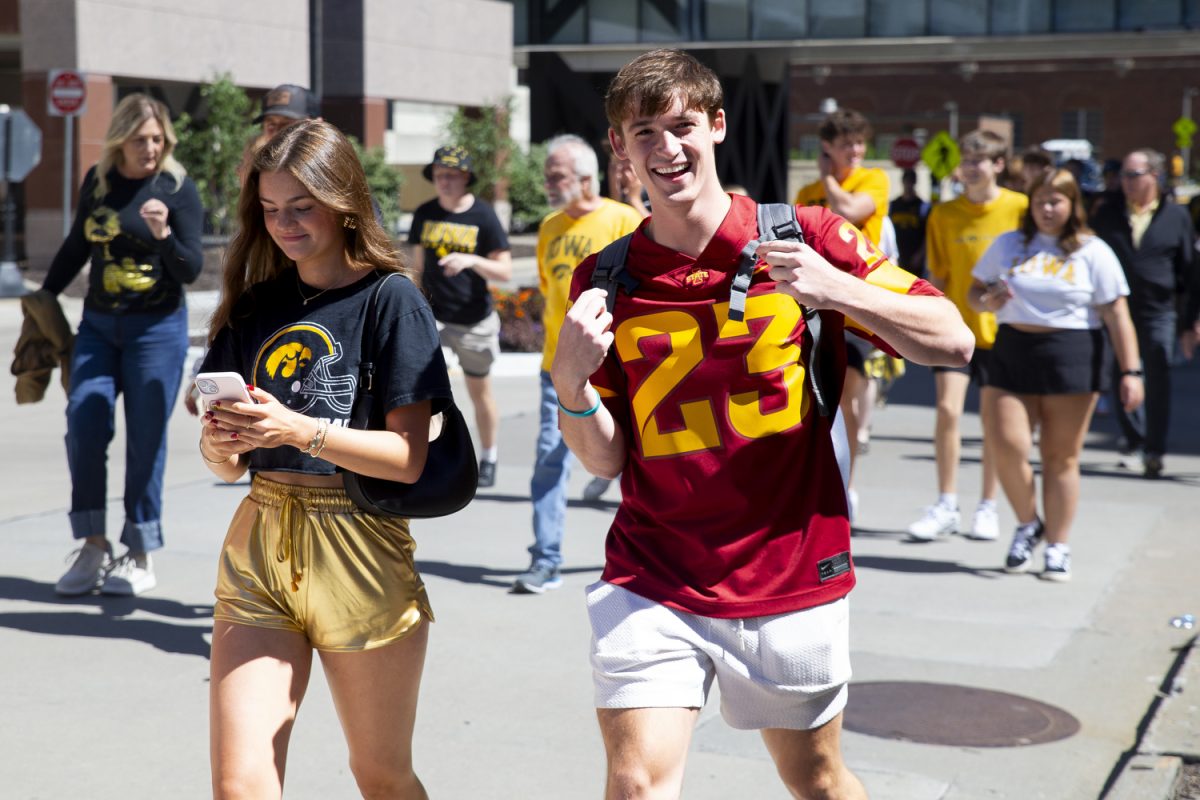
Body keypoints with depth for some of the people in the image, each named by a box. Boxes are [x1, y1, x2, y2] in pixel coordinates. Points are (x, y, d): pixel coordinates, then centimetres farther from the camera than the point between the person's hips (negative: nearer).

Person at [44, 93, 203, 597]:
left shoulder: (177, 188, -5)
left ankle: (140, 556, 10)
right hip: (98, 325, 4)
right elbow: (77, 248, 21)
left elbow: (191, 270, -8)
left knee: (145, 439, 0)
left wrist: (164, 234, -25)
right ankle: (94, 546, 6)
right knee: (83, 428, -5)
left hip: (157, 328, -4)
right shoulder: (97, 181, 6)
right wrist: (45, 295, 24)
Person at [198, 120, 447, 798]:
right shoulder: (255, 306, 11)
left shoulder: (391, 298, -4)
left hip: (359, 549, -4)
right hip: (259, 544, 4)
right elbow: (228, 467, 12)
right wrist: (220, 443, -11)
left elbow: (408, 457, -11)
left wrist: (301, 431, -23)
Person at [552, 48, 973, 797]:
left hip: (792, 578, 0)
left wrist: (836, 289, -22)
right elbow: (604, 459, 3)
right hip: (653, 585, 1)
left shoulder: (804, 238, -4)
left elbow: (954, 342, -7)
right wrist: (570, 382, -17)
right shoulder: (604, 279, 1)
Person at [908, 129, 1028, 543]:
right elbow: (937, 275, 6)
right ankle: (946, 505, 1)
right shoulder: (944, 215, 2)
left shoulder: (1020, 208, -2)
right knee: (947, 409, -10)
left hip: (1002, 329, -1)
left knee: (993, 419, 6)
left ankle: (987, 507, 19)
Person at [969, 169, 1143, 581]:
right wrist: (987, 301, -6)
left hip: (1071, 356, -2)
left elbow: (1117, 316, -1)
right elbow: (976, 289, 19)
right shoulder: (1008, 244, 13)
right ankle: (1028, 524, 15)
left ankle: (1058, 547, 13)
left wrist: (1131, 371, -9)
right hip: (1013, 351, 2)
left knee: (1061, 457, 2)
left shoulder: (1093, 252, 3)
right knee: (1007, 444, -11)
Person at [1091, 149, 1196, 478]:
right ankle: (1134, 438, 24)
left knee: (1158, 383, 0)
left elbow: (1188, 269, 5)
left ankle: (1154, 450, 7)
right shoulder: (1108, 214, 6)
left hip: (1158, 314, -2)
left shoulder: (1176, 216, 2)